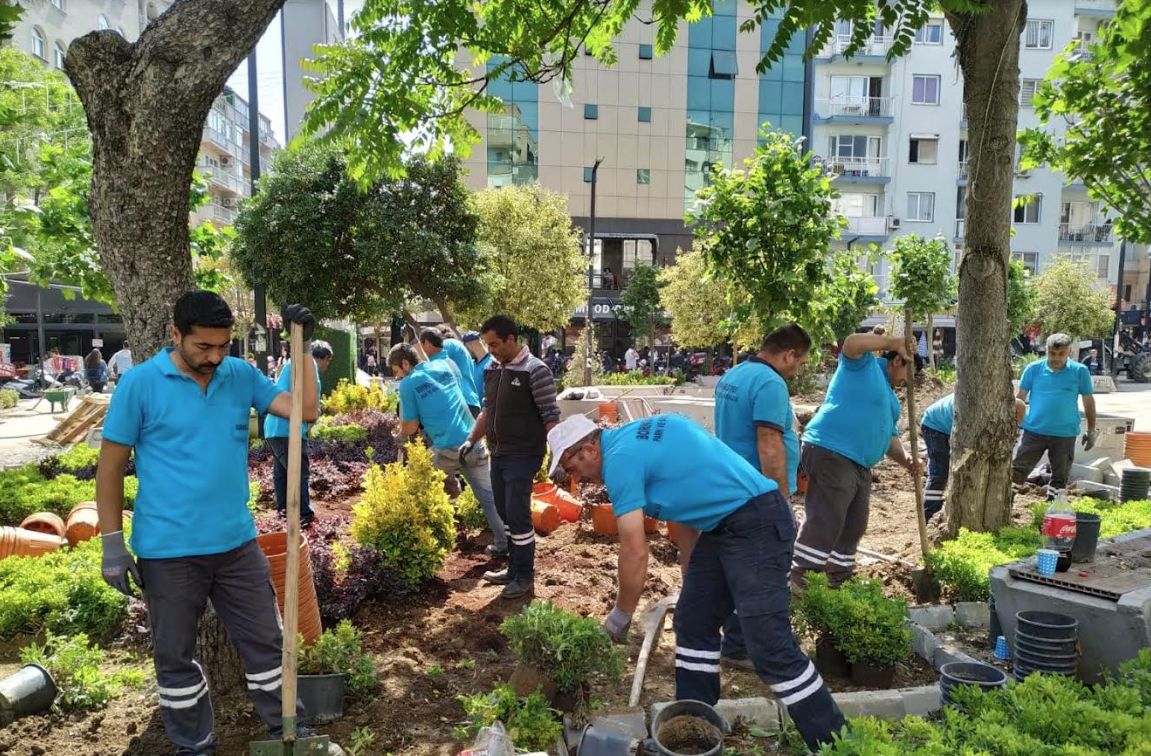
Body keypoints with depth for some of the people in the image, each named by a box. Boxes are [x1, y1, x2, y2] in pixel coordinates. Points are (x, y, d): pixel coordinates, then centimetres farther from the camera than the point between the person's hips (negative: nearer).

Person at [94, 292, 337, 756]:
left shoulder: (242, 376, 0)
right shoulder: (140, 384, -10)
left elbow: (306, 411, -6)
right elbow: (111, 465, -5)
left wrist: (302, 348, -14)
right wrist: (112, 543, -7)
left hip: (236, 542, 3)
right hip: (167, 550, -3)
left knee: (265, 639, 13)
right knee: (175, 655, 14)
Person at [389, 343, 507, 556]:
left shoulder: (408, 383, -3)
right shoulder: (445, 365, 12)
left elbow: (410, 427, -3)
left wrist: (402, 434, 21)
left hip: (447, 449, -4)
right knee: (488, 495, 12)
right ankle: (503, 542, 14)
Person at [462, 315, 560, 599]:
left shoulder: (535, 371, -15)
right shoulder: (491, 369, 7)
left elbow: (550, 417, -15)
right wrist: (472, 439, 15)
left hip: (523, 456, -7)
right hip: (497, 454, 8)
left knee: (518, 515, -4)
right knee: (505, 513, 15)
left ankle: (525, 576, 11)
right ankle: (514, 567, 29)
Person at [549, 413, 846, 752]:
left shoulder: (619, 459, -14)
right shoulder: (635, 438, 14)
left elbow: (635, 551, -15)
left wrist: (620, 615, 0)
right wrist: (692, 579, 24)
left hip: (757, 524, -10)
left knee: (769, 645, -10)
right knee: (692, 622, 13)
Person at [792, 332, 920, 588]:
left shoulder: (889, 397, 29)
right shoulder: (863, 364, 3)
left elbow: (889, 436, 27)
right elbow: (852, 343, -19)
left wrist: (904, 458, 7)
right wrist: (894, 342, -12)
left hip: (859, 465, 10)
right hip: (830, 453, -10)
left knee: (853, 526, 14)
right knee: (825, 521, -14)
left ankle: (839, 581, 26)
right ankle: (798, 580, -10)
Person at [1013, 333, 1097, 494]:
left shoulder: (1080, 371, -1)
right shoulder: (1034, 369, -1)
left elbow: (1088, 401, 7)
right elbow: (1020, 397, 6)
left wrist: (1091, 430, 9)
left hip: (1065, 434, 1)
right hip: (1034, 431, 0)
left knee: (1060, 477, 12)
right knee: (1016, 471, -3)